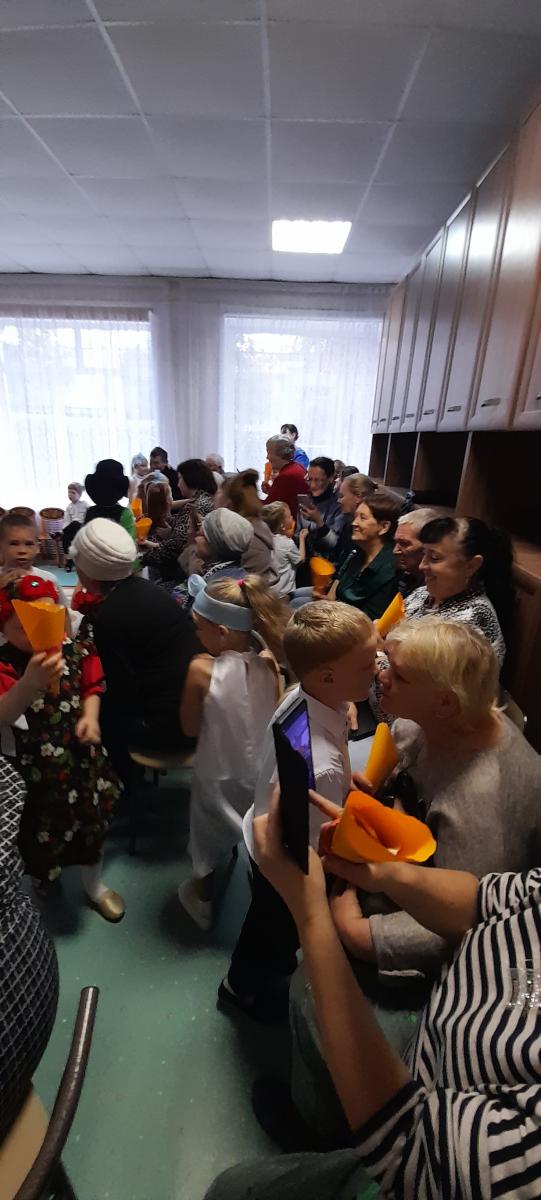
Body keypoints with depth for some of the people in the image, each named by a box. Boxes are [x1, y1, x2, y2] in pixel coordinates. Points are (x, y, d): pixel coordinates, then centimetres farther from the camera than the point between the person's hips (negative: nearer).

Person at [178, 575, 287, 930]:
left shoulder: (202, 669, -28)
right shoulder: (268, 663, -17)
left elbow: (191, 727, -14)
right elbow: (274, 716, -2)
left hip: (218, 776, -3)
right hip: (261, 773, 3)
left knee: (211, 836, 25)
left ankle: (204, 900, 51)